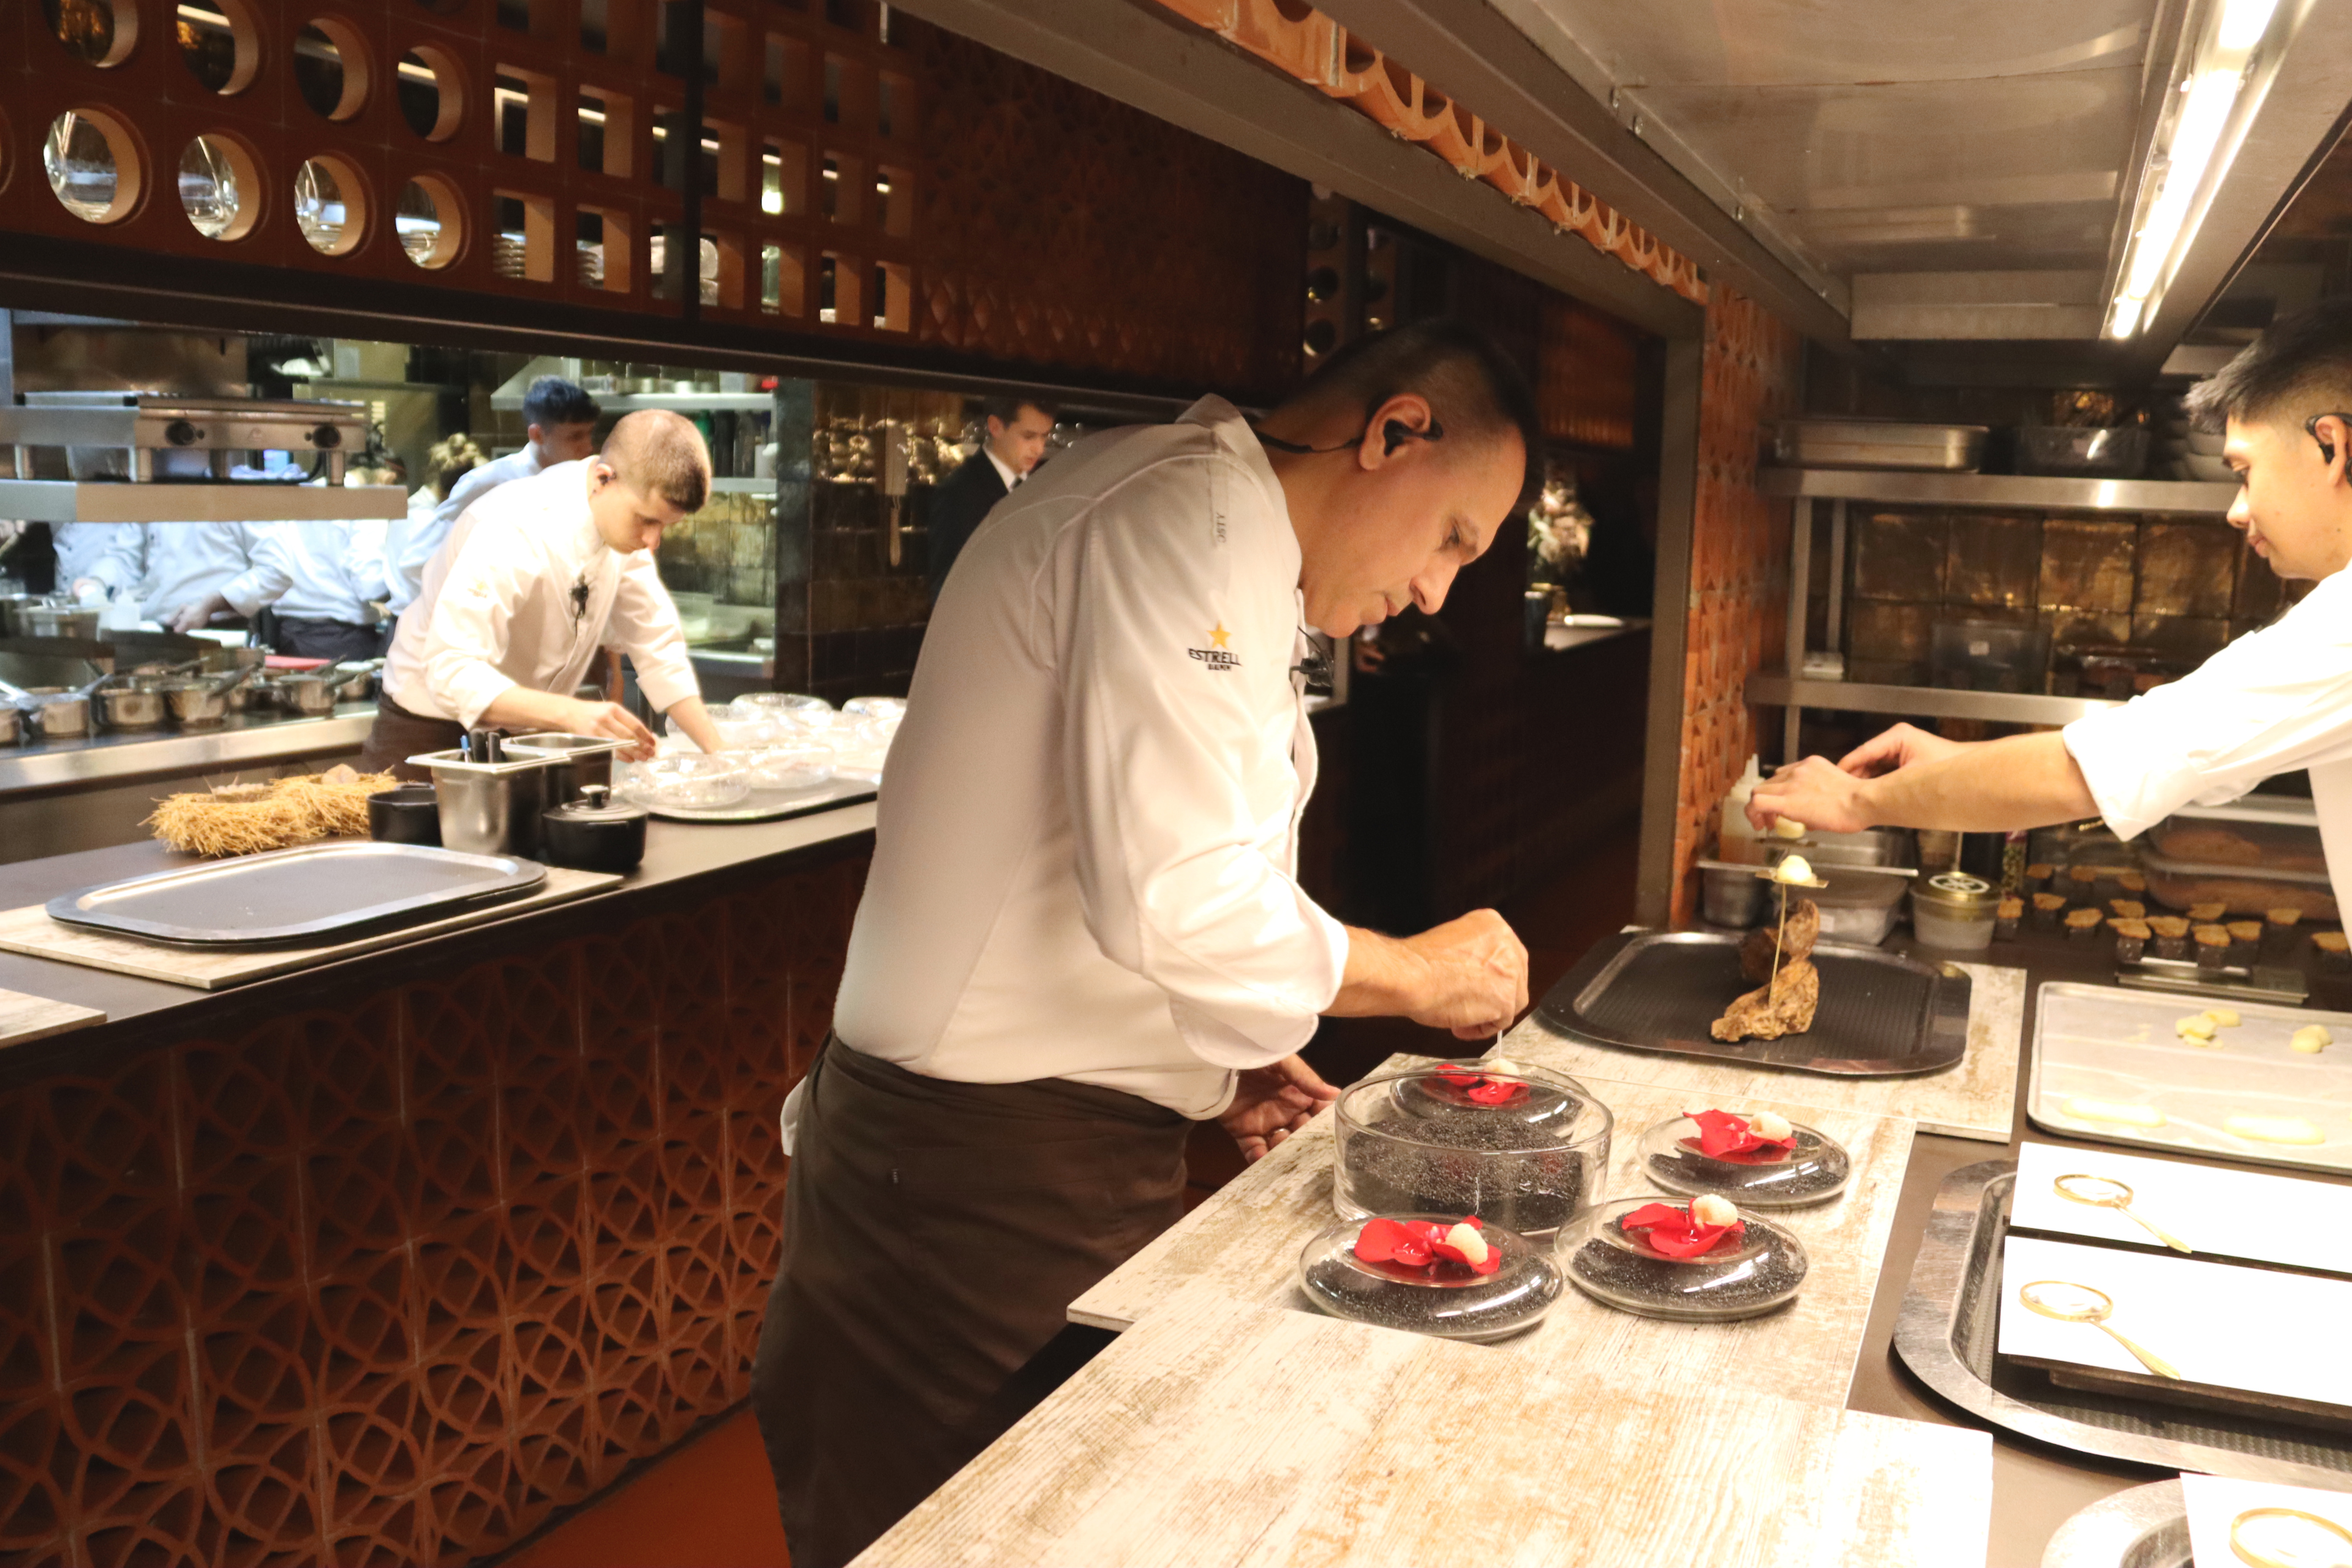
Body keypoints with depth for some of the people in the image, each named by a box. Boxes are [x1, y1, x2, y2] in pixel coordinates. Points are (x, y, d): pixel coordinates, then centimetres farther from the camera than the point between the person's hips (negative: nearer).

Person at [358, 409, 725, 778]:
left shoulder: (622, 518, -7)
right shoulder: (511, 531, -30)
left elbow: (657, 647, -1)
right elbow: (452, 672, -36)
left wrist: (718, 751, -10)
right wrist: (571, 713, -49)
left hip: (528, 734, 6)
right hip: (431, 734, -6)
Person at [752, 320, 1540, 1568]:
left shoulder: (1221, 534, 18)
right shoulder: (1194, 512, -16)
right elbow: (1172, 894, -27)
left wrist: (1221, 1056, 9)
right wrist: (1417, 973, -11)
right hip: (990, 1173, -10)